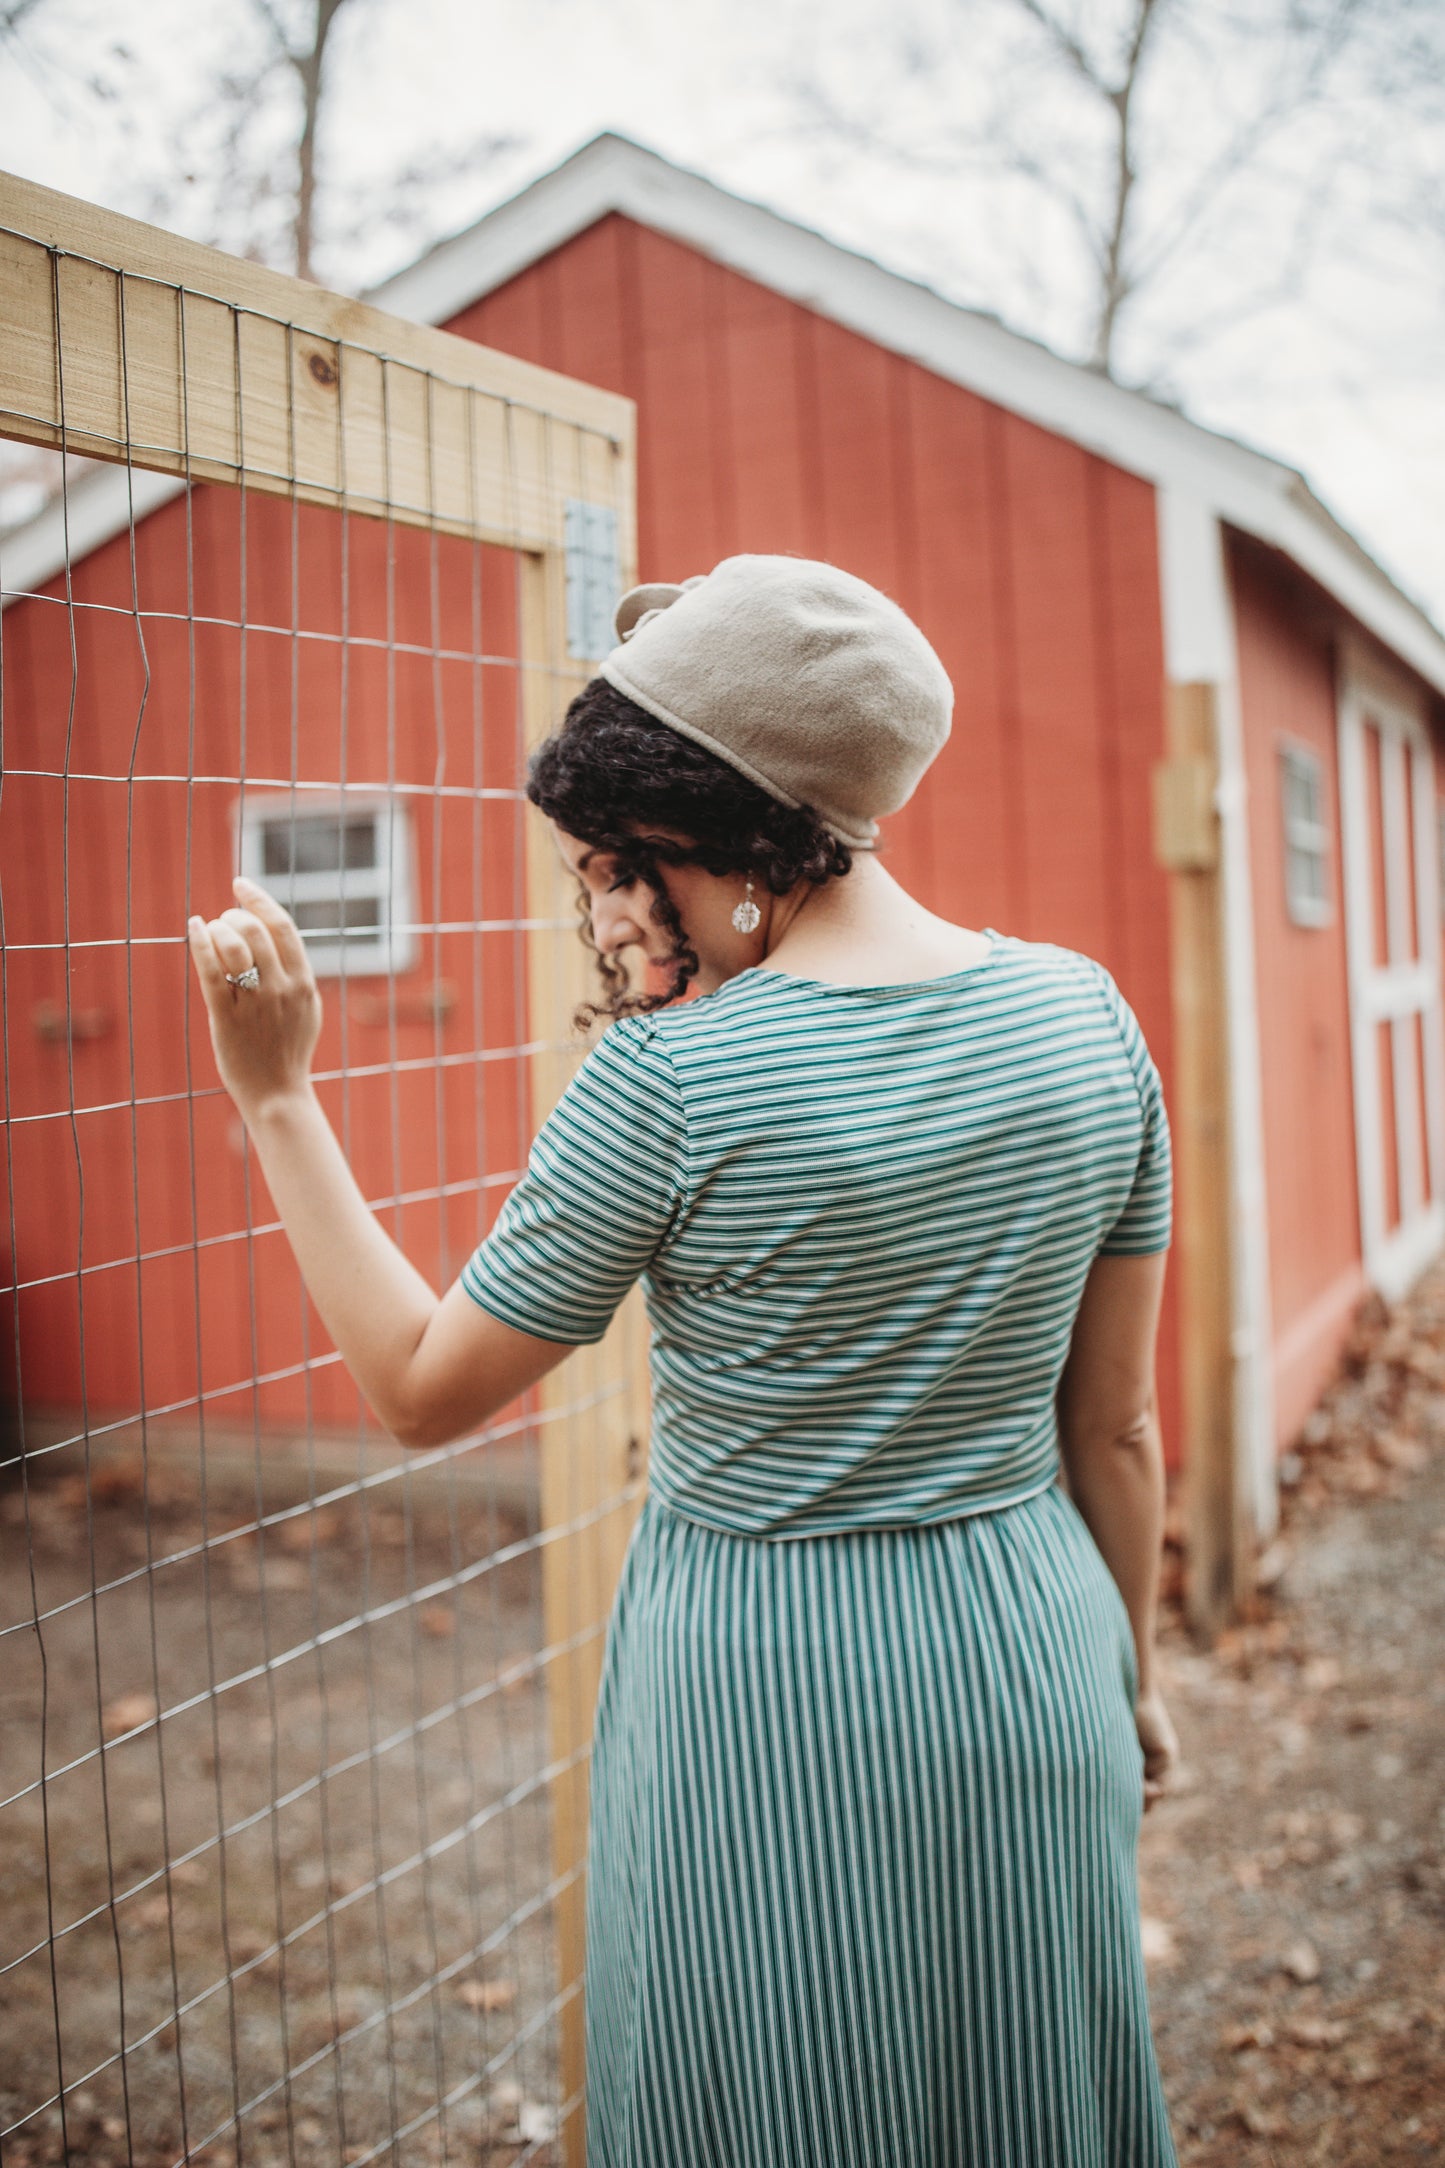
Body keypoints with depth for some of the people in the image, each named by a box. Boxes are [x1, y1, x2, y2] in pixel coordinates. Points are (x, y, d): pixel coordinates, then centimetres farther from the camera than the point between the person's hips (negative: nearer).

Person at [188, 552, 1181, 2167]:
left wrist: (275, 1094, -5)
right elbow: (1118, 1427, 3)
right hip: (1029, 1651, 5)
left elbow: (420, 1392, -8)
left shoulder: (672, 1082, -20)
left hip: (762, 1688, -4)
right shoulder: (1081, 1012, -5)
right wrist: (1132, 1671, 17)